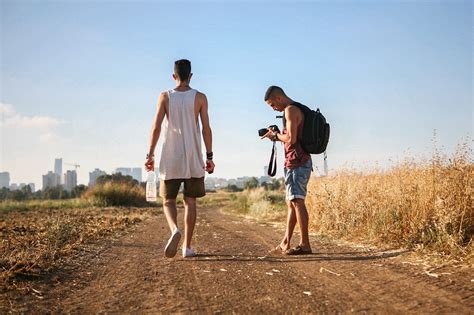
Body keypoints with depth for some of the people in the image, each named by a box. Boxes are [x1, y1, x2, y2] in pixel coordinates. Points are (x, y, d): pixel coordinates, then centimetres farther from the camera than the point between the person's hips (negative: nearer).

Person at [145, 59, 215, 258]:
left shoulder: (165, 97, 2)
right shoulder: (200, 97, 2)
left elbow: (156, 127, -4)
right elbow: (206, 129, -2)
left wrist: (150, 155, 0)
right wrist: (209, 157, 4)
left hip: (170, 159, 0)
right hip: (193, 159, 0)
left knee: (168, 200, 9)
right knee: (190, 201, 8)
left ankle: (175, 230, -19)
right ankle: (187, 246, 8)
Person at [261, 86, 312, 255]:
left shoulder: (290, 110, -10)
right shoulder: (298, 109, 21)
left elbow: (291, 139, -19)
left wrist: (277, 135, -3)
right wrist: (277, 136, 12)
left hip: (297, 163, -11)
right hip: (298, 163, 11)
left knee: (297, 201, -13)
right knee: (291, 202, 12)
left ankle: (304, 244, -15)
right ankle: (286, 243, 18)